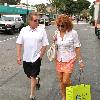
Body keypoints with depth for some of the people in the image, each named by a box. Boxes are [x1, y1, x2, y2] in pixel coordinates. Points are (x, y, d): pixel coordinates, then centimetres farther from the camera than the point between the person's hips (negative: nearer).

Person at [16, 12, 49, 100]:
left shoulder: (42, 30, -7)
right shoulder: (24, 30, -1)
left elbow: (45, 45, -5)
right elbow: (19, 44, 2)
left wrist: (40, 56, -6)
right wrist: (19, 56, -1)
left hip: (36, 58, -3)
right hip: (26, 58, 3)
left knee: (33, 76, 1)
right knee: (29, 75, 19)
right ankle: (36, 80, 51)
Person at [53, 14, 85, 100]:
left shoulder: (73, 33, -13)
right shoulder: (57, 32, -1)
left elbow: (77, 47, -7)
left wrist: (80, 61, -7)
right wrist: (54, 41, -10)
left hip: (69, 60, -4)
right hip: (59, 60, 4)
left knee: (65, 81, -5)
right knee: (61, 80, 11)